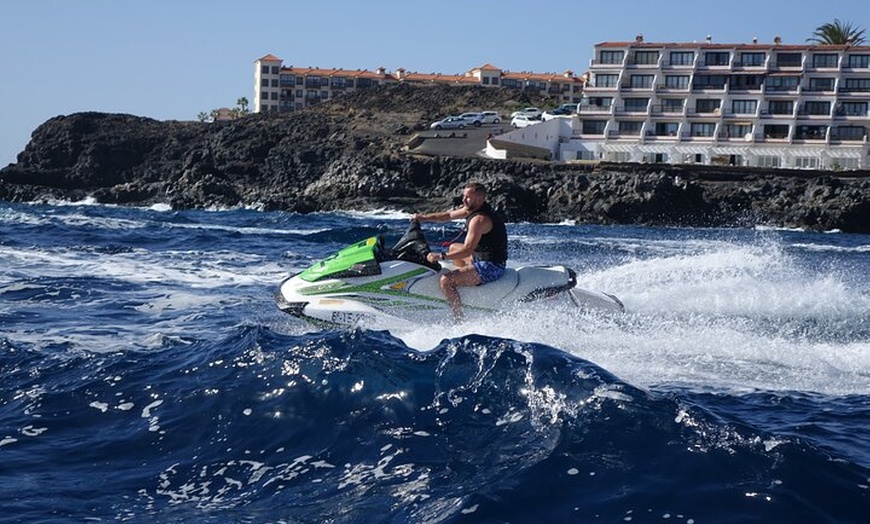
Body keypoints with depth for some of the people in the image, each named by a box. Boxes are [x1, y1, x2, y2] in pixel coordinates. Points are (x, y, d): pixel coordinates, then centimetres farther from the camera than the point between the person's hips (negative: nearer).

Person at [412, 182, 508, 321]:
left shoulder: (479, 219, -24)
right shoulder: (472, 208, 6)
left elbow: (467, 250, -31)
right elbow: (448, 215, 19)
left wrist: (440, 256, -29)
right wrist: (424, 217, 11)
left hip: (490, 267, -11)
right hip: (483, 259, 11)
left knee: (446, 281, -21)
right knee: (453, 248, 31)